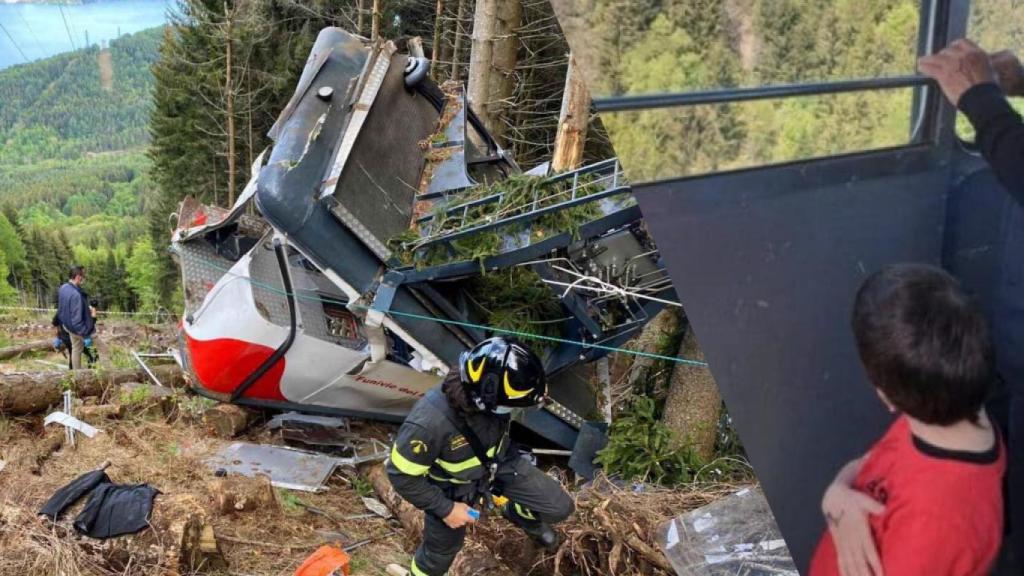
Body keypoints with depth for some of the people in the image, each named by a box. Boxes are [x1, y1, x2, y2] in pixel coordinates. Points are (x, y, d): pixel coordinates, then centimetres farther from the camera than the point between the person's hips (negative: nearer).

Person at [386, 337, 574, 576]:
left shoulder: (487, 398, -27)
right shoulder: (429, 422, -43)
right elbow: (402, 475, -27)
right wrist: (446, 509, -19)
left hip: (498, 463, 4)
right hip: (453, 487, -4)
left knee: (559, 507, 3)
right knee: (442, 548, 19)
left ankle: (516, 512, 35)